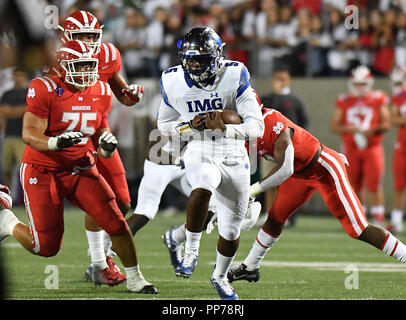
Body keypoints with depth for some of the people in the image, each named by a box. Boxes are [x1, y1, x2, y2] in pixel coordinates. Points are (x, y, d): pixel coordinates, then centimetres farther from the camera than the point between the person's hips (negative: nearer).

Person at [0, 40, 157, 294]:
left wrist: (106, 146, -11)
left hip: (81, 169, 5)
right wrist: (55, 142, -38)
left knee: (116, 223, -11)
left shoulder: (101, 93, 3)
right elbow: (29, 134, -19)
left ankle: (135, 279, 7)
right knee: (47, 247, -6)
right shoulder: (46, 90, -15)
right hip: (43, 171, -5)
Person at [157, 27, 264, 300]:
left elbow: (257, 126, -19)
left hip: (234, 157, 1)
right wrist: (190, 126, -15)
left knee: (231, 229, 11)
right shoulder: (173, 82, -8)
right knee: (202, 188, -36)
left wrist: (225, 128, -37)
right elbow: (164, 125, 6)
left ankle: (220, 276, 39)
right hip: (200, 153, -1)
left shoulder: (234, 76, -16)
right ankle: (191, 252, -18)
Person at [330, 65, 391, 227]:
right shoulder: (344, 101, 5)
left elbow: (386, 124, -1)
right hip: (351, 150, 2)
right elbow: (334, 126, 2)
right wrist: (350, 129, -15)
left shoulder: (378, 100, 1)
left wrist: (371, 130, -19)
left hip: (372, 148, -2)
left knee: (374, 185, -9)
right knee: (353, 186, 6)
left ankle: (378, 219, -4)